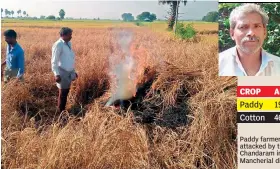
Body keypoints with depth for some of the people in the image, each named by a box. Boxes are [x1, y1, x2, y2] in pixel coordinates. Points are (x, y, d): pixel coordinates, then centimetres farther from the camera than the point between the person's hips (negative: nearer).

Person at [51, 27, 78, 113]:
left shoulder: (68, 43, 11)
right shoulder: (58, 45, -14)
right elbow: (54, 61, -17)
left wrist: (73, 71, 20)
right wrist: (56, 74, -24)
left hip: (69, 72, 8)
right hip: (62, 73, -8)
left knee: (66, 92, 14)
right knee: (62, 94, 0)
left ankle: (63, 111, 25)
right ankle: (61, 112, 11)